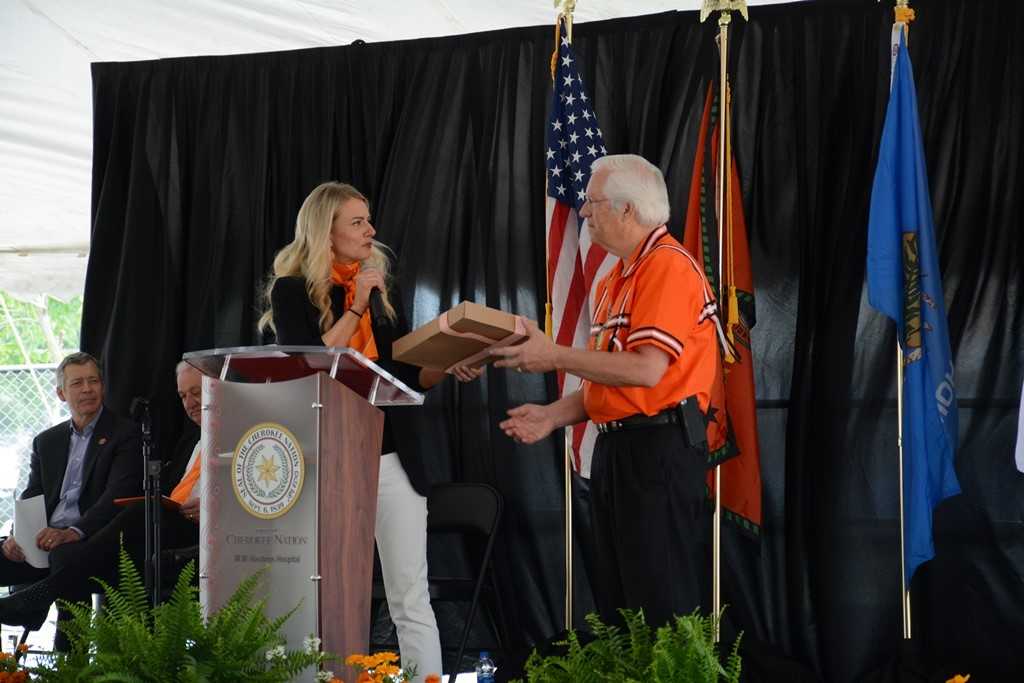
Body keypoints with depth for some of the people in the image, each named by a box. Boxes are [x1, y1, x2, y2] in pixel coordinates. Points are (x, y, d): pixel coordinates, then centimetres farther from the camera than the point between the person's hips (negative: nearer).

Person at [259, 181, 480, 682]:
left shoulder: (384, 290, 13)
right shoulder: (292, 290, -1)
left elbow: (407, 376, 16)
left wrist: (450, 367, -3)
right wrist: (355, 309, -13)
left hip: (392, 458, 4)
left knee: (411, 601, -1)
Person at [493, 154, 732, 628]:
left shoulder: (668, 265, -12)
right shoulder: (613, 281, 19)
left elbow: (646, 369, -22)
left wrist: (555, 356, -16)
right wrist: (552, 415, 9)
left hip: (660, 447, -10)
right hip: (616, 447, 10)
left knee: (663, 606, -8)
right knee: (616, 605, 14)